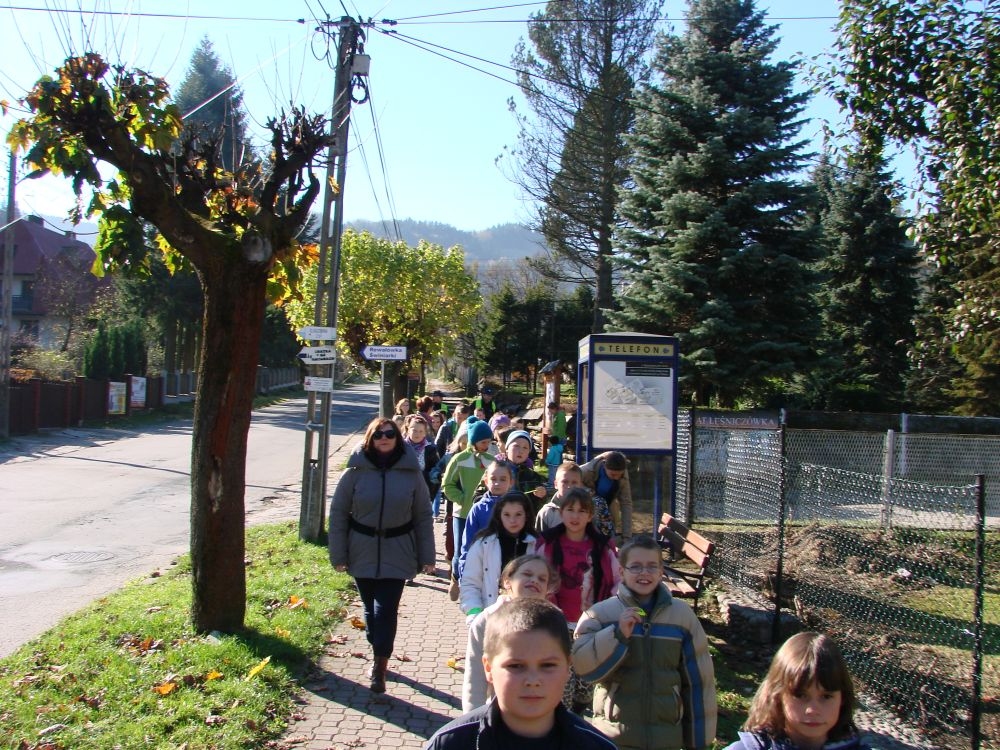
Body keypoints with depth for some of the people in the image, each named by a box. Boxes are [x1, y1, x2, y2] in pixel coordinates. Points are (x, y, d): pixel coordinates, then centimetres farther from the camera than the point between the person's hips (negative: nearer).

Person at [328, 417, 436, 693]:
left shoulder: (411, 473, -4)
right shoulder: (356, 471, -5)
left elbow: (423, 516, 1)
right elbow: (338, 513, -1)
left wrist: (427, 557, 1)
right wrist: (338, 555, -4)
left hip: (396, 554, -1)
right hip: (363, 553, 1)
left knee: (386, 609, -6)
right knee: (371, 608, 12)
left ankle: (379, 668, 5)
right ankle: (379, 657, 31)